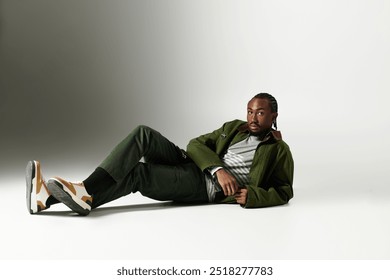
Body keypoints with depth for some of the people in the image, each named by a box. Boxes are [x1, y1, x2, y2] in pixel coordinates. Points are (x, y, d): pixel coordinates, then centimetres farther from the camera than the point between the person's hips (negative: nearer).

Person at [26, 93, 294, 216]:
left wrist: (253, 196, -19)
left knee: (136, 174, -26)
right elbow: (197, 143, 10)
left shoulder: (279, 150, 8)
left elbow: (283, 192, 2)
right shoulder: (234, 127, 20)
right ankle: (83, 191, -33)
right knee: (143, 134, -23)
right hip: (190, 162, 5)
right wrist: (219, 169, -11)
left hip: (208, 187, -5)